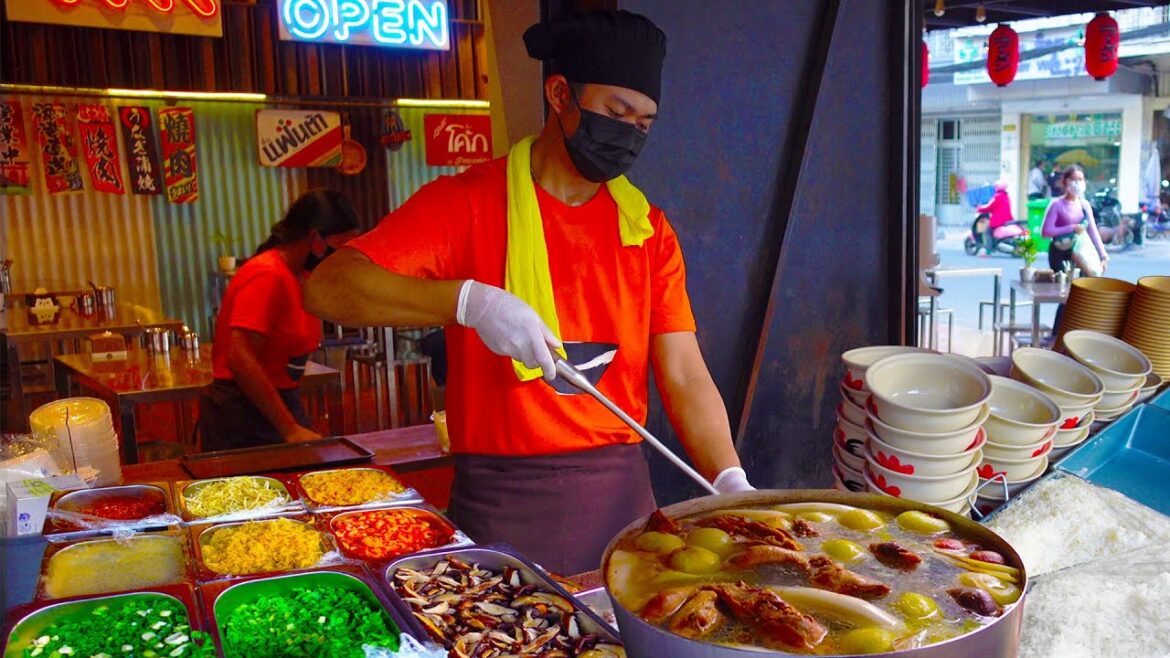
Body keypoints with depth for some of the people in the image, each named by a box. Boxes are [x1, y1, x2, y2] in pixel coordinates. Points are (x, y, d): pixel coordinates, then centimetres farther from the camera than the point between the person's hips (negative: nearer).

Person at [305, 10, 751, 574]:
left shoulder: (648, 228, 5)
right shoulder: (468, 203, -6)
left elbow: (685, 377, 0)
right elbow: (326, 288, -16)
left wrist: (731, 481, -16)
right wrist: (469, 299, -29)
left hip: (620, 486, 4)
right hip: (504, 500, -3)